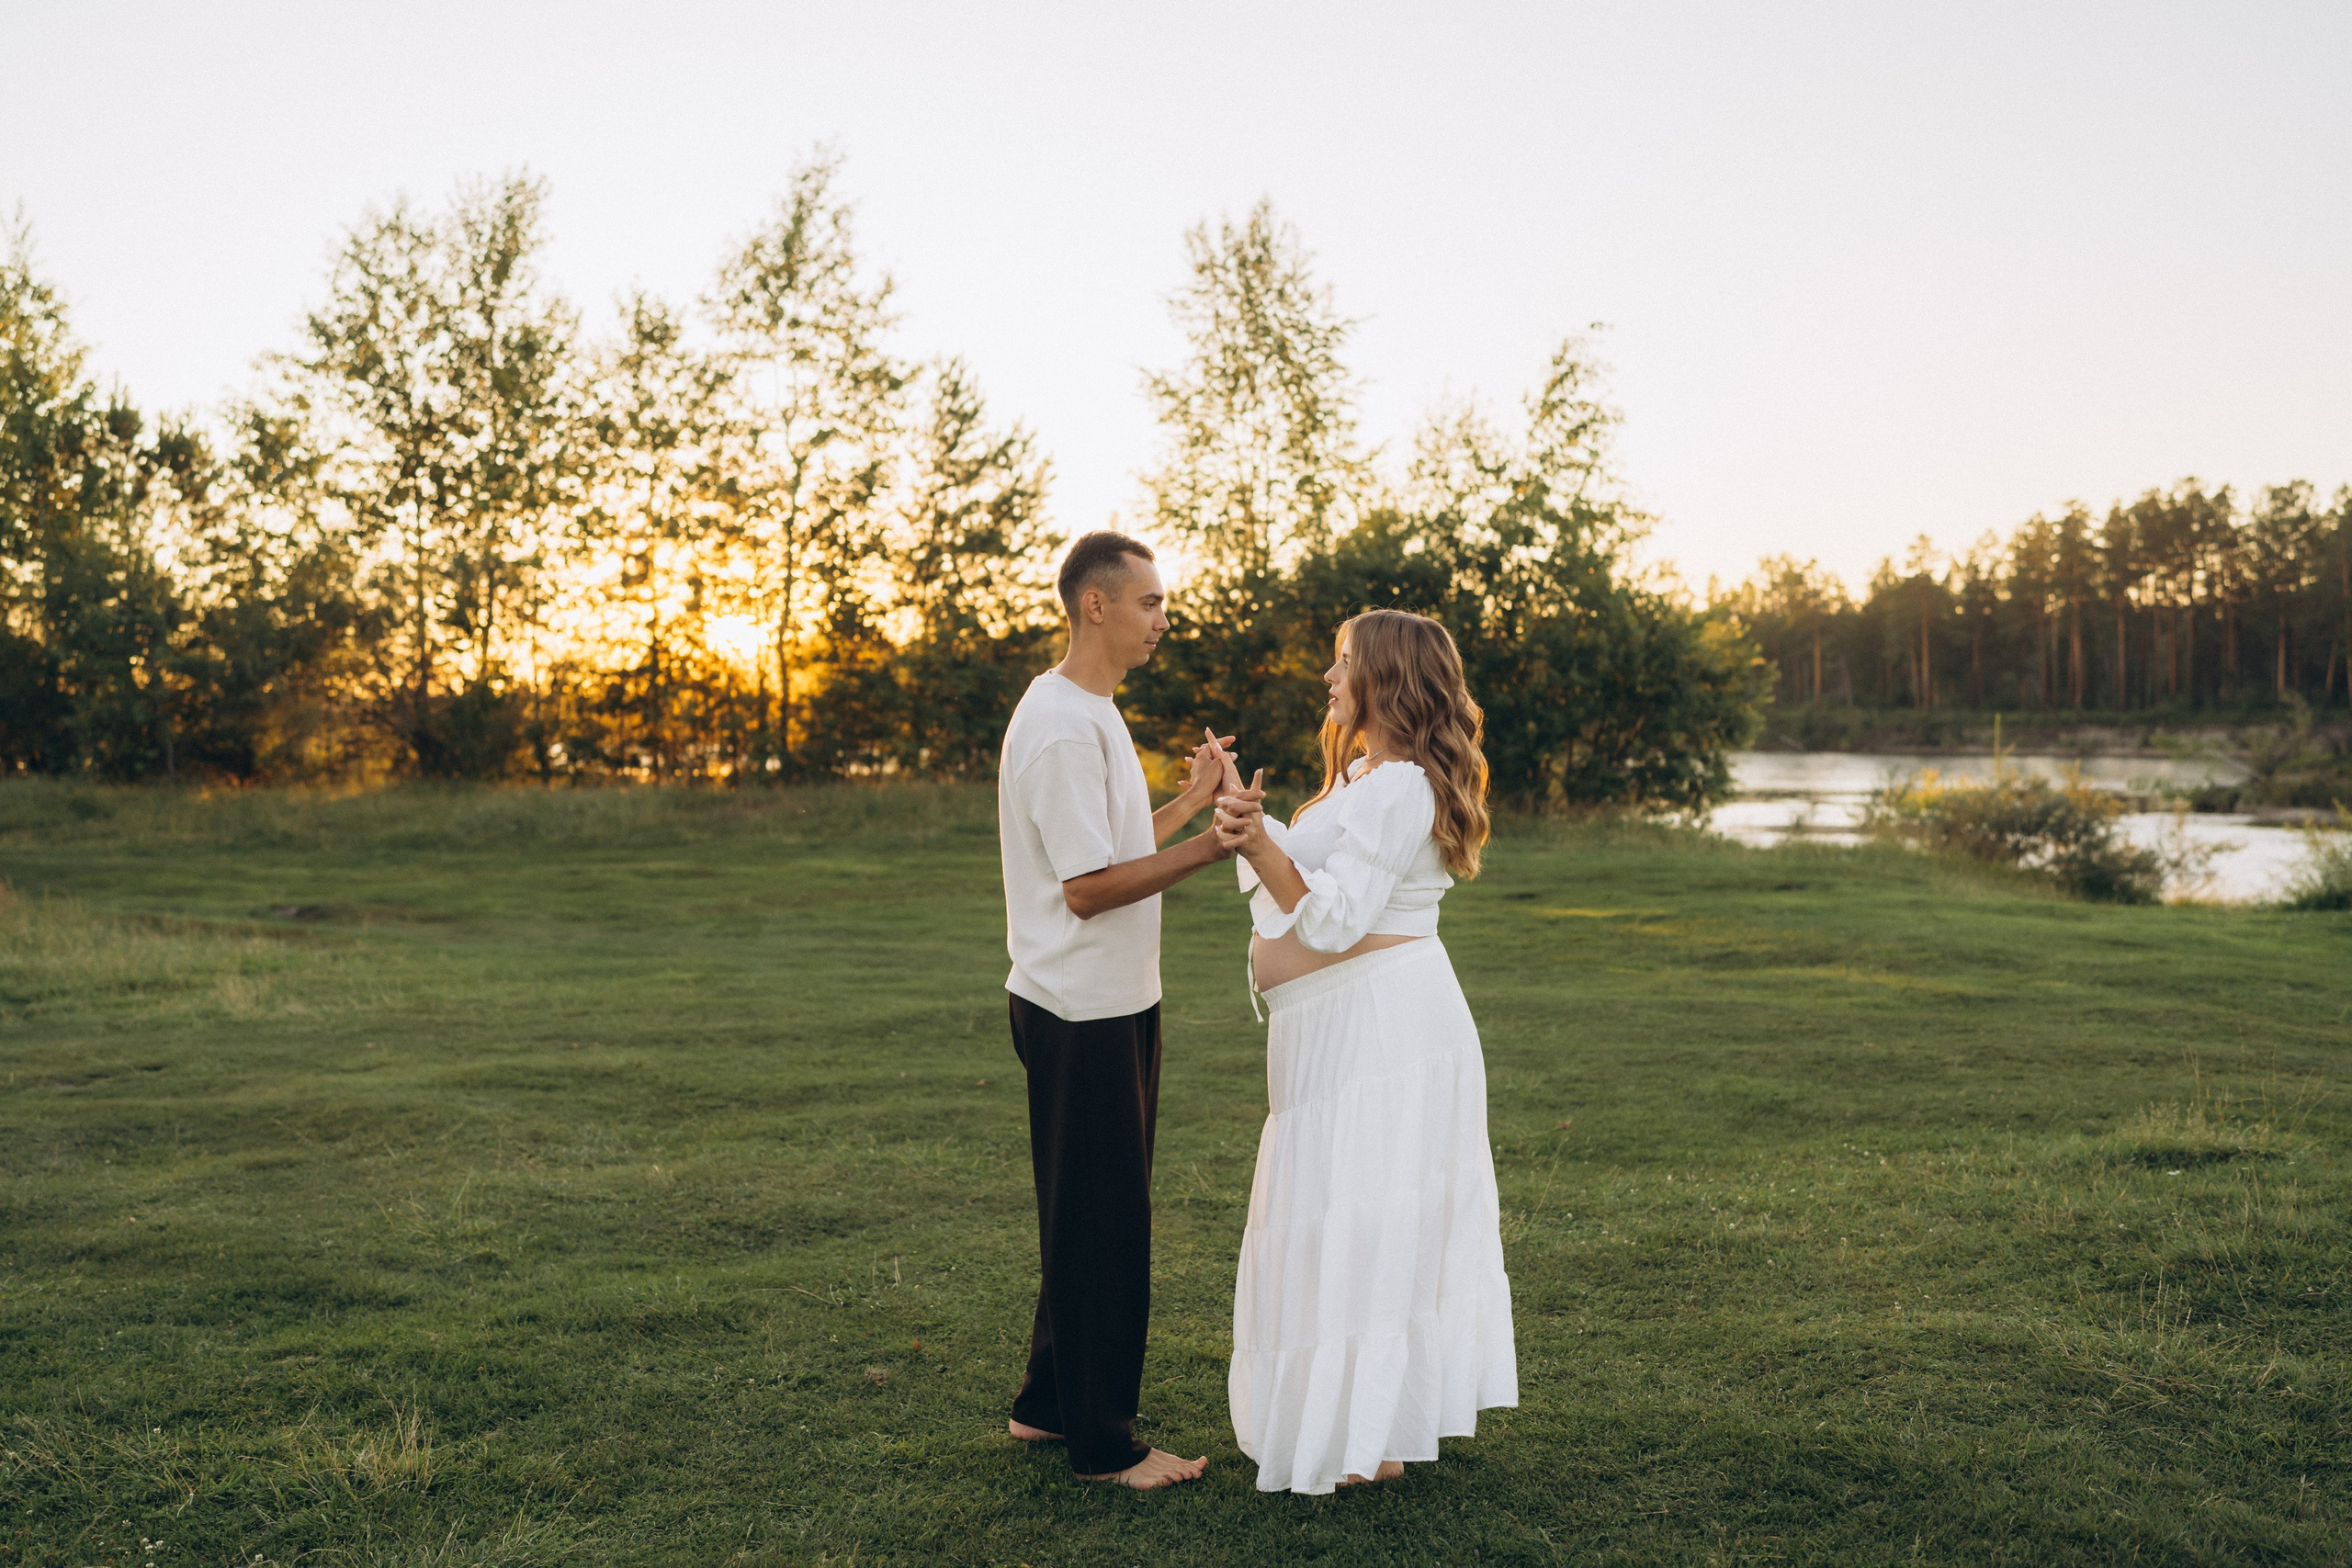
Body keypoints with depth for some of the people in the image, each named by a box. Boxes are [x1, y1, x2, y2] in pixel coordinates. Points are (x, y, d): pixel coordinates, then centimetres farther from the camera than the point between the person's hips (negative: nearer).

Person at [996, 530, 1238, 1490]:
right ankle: (1103, 1444, 10)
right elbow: (1088, 886, -23)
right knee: (1103, 1229, -1)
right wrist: (1214, 844, -25)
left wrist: (1191, 800, 15)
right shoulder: (1061, 726, -19)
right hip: (1082, 1014, -10)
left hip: (1112, 1006, 10)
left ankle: (1048, 1404, 30)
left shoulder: (1093, 715, 14)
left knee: (1090, 1222, 18)